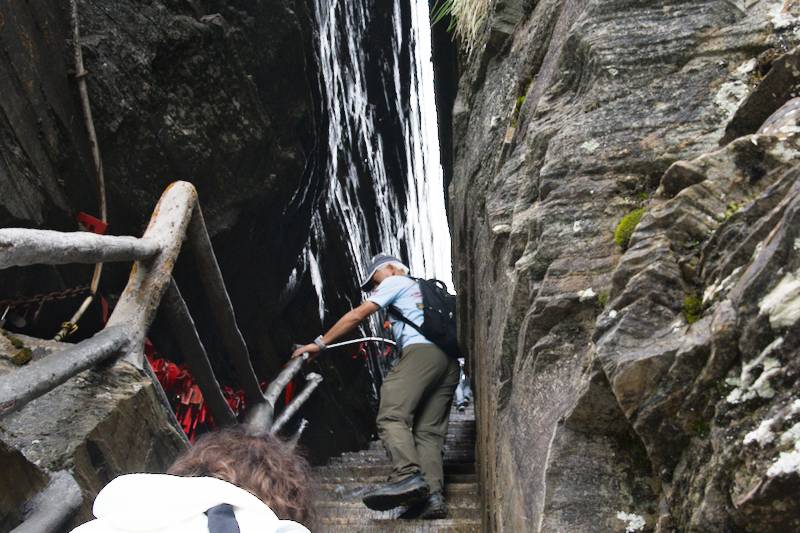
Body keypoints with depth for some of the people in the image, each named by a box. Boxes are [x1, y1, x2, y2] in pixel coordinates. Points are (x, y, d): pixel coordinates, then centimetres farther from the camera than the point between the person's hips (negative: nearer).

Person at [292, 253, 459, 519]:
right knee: (429, 431, 0)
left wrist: (320, 343, 11)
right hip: (449, 360, 8)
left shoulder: (395, 282, 16)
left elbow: (357, 315, 10)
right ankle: (433, 495, -13)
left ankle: (408, 476, -38)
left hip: (421, 350, -8)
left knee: (392, 416, -18)